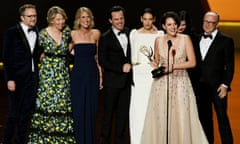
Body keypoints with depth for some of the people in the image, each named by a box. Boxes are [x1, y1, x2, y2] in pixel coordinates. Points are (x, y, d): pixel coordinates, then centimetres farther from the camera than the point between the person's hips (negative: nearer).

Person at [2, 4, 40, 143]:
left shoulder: (37, 32, 10)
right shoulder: (12, 32, -4)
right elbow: (6, 58, -7)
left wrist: (40, 56, 0)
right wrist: (9, 79, -12)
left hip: (32, 78, 5)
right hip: (17, 78, -5)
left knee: (27, 113, 8)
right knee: (14, 114, 1)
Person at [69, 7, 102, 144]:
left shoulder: (96, 33, 5)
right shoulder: (73, 34, -1)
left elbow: (97, 56, 11)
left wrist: (101, 75, 7)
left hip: (93, 75, 2)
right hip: (78, 75, -1)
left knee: (91, 109, 5)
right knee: (78, 109, 1)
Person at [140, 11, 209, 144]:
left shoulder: (185, 39, -3)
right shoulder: (159, 40, 4)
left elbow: (192, 62, -6)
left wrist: (173, 66, -13)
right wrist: (155, 64, -4)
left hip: (180, 82, -2)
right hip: (161, 83, 2)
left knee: (182, 117, -5)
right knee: (160, 117, 1)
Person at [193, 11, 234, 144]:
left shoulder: (226, 40, -2)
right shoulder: (197, 39, 11)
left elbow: (230, 66, -4)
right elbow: (195, 62, 12)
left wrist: (225, 84, -12)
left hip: (217, 86, -4)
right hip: (201, 86, 5)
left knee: (222, 117, -2)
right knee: (204, 117, 12)